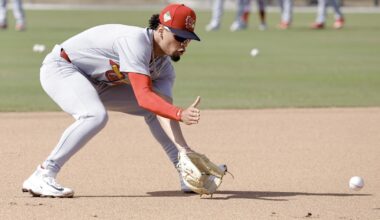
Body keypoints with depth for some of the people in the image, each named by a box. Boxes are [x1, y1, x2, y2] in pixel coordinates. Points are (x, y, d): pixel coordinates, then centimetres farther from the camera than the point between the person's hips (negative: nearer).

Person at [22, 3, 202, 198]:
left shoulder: (164, 68, -5)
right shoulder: (136, 42, -31)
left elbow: (164, 112, -16)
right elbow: (143, 96, -40)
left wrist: (184, 150, -30)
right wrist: (180, 114, -53)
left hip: (97, 84, 9)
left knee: (156, 108, 4)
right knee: (95, 115, -35)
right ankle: (42, 177, -32)